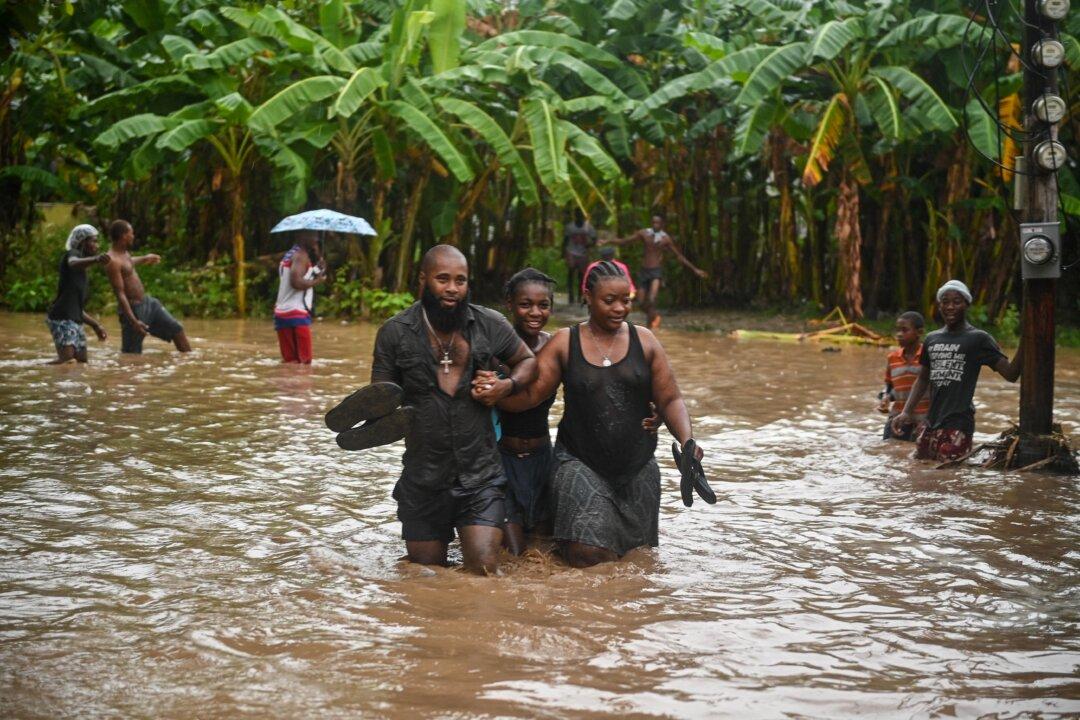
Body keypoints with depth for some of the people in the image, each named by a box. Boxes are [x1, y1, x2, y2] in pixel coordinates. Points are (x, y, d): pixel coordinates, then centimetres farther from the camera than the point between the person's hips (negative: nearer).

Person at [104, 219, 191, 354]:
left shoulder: (123, 252, 6)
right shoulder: (113, 261, -24)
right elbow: (120, 294, -28)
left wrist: (144, 259, 48)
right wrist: (133, 321, -33)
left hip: (147, 302, 10)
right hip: (133, 308, -10)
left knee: (177, 330, 12)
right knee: (131, 353, -4)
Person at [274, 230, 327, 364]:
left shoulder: (289, 256, 22)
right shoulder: (301, 255, -10)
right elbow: (296, 282, -24)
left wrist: (317, 267, 13)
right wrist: (317, 281, -10)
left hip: (281, 313, 9)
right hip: (296, 314, -9)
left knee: (289, 360, 9)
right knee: (304, 361, -9)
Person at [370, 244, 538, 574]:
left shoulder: (490, 325, 0)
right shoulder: (395, 333, -1)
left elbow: (528, 361, 15)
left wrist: (509, 384, -7)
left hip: (479, 475, 0)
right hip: (423, 479, 1)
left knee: (484, 569, -12)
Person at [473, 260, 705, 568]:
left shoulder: (644, 341, 2)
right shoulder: (564, 343, -1)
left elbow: (670, 400, 3)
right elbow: (529, 394, -6)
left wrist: (687, 441, -15)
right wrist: (495, 394, -28)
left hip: (637, 467, 3)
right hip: (579, 462, -3)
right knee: (588, 554, -16)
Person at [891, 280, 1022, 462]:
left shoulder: (978, 339, -1)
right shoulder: (932, 339, 14)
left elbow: (1010, 374, -8)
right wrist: (906, 412, 15)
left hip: (958, 425, -6)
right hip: (931, 422, 6)